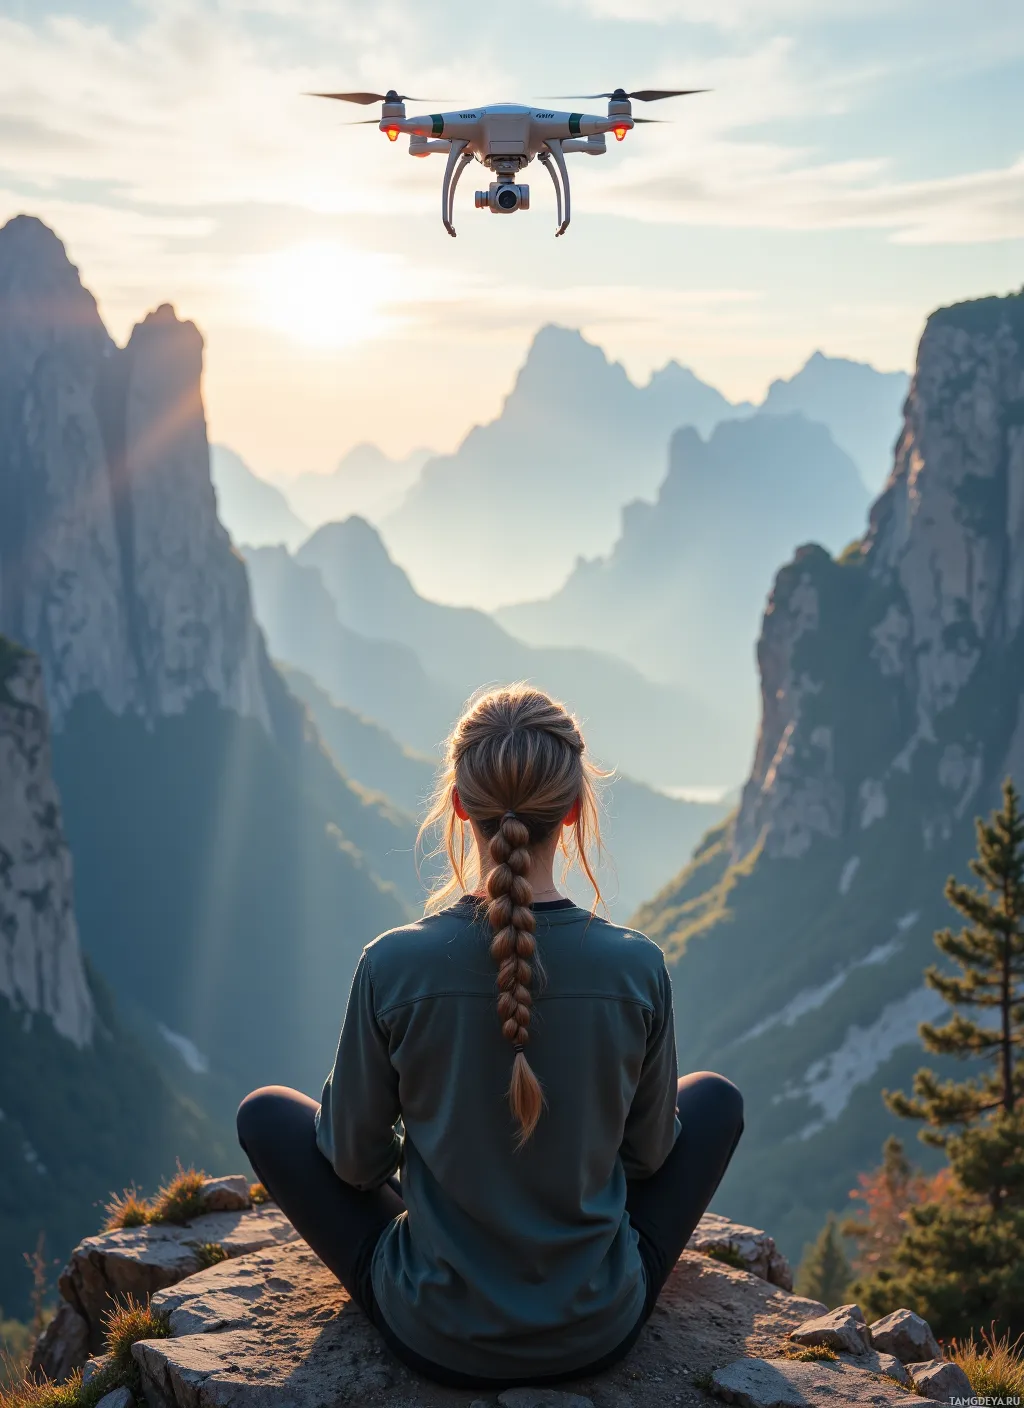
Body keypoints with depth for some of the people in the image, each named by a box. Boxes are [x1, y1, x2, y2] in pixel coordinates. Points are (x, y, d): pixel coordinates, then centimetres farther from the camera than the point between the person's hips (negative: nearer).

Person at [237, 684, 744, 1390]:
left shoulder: (393, 967, -21)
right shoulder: (638, 968, -17)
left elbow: (355, 1158, -6)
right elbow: (649, 1153, 0)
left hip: (435, 1337, -1)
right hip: (600, 1332, 1)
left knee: (266, 1111, 19)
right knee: (716, 1097, 24)